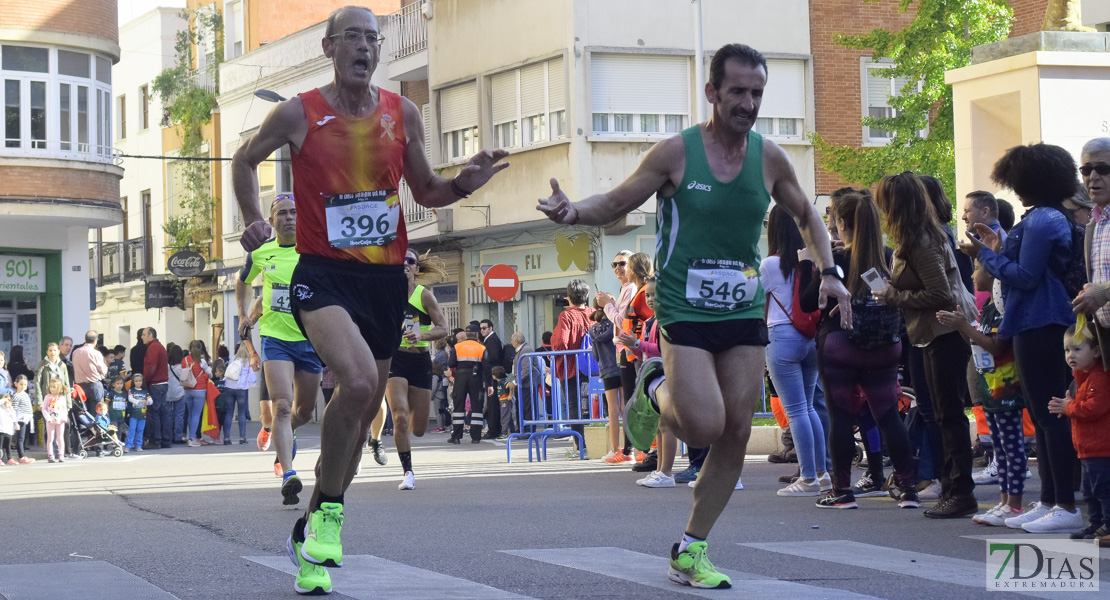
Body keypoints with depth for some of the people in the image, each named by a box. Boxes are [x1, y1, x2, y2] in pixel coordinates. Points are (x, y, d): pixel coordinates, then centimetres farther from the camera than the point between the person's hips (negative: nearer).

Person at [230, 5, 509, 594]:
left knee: (361, 417, 12)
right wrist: (253, 220, 1)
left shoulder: (403, 114, 5)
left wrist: (462, 183, -5)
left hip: (386, 278, 5)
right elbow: (245, 160, 14)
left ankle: (310, 531, 32)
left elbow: (424, 191, 15)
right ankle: (329, 508, -11)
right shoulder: (298, 114, -4)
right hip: (323, 274, -5)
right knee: (358, 381, -31)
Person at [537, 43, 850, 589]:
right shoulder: (676, 153, -8)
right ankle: (655, 391, 17)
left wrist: (828, 271, 5)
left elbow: (807, 216, 19)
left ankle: (690, 551, 15)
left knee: (736, 434, 2)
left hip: (745, 313, 5)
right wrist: (574, 211, -20)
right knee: (703, 426, -19)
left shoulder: (769, 158, 2)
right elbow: (616, 203, 1)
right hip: (685, 312, -4)